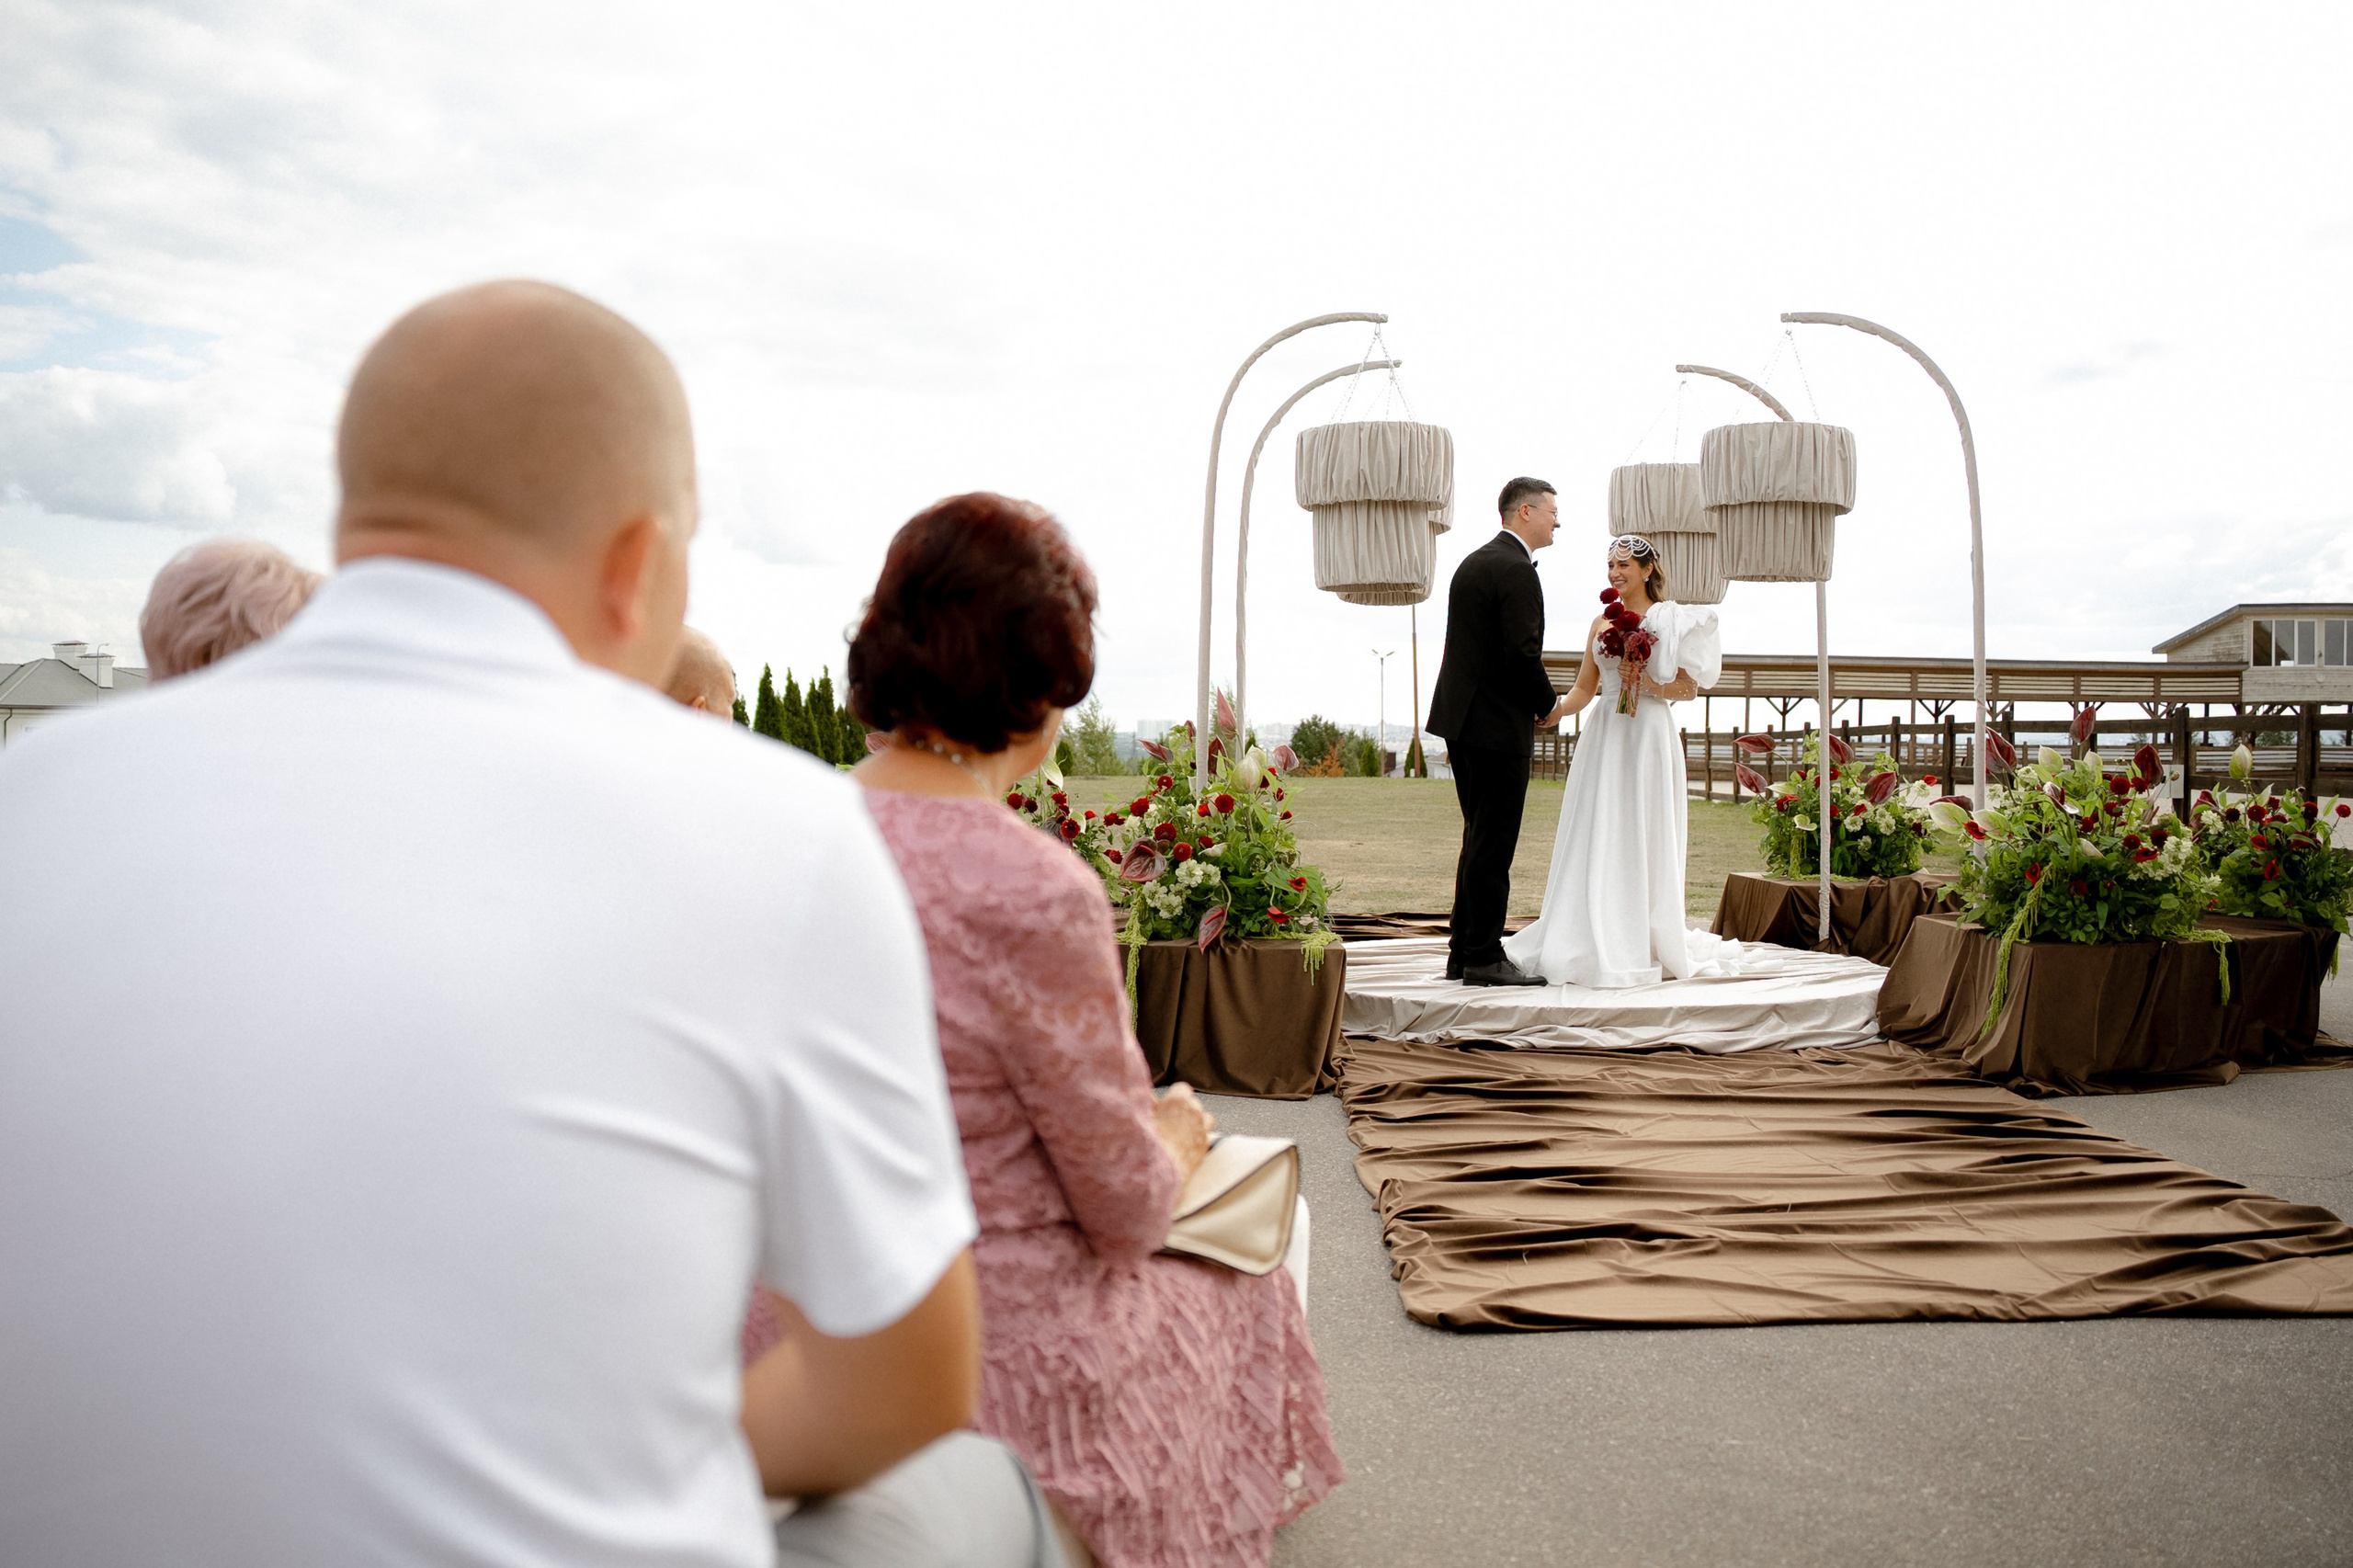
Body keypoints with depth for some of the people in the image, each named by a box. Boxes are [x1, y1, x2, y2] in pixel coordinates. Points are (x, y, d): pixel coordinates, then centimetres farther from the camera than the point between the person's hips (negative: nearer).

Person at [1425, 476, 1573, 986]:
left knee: (1479, 841, 15)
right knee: (1493, 846, -4)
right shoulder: (1516, 570, -14)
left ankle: (1464, 953, 19)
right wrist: (1549, 706, -4)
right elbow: (1523, 654, -20)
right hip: (1499, 725, -10)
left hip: (1462, 718, 10)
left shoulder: (1473, 562, 16)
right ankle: (1484, 958, 1)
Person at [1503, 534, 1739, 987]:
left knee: (1641, 837, -4)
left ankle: (1641, 946, 4)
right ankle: (1596, 944, 6)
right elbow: (1585, 687, 13)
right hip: (1604, 735, 5)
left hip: (1649, 734, -5)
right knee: (1596, 836, 1)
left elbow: (1689, 687, -2)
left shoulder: (1670, 621, 0)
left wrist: (1647, 683, -16)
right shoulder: (1602, 623, 14)